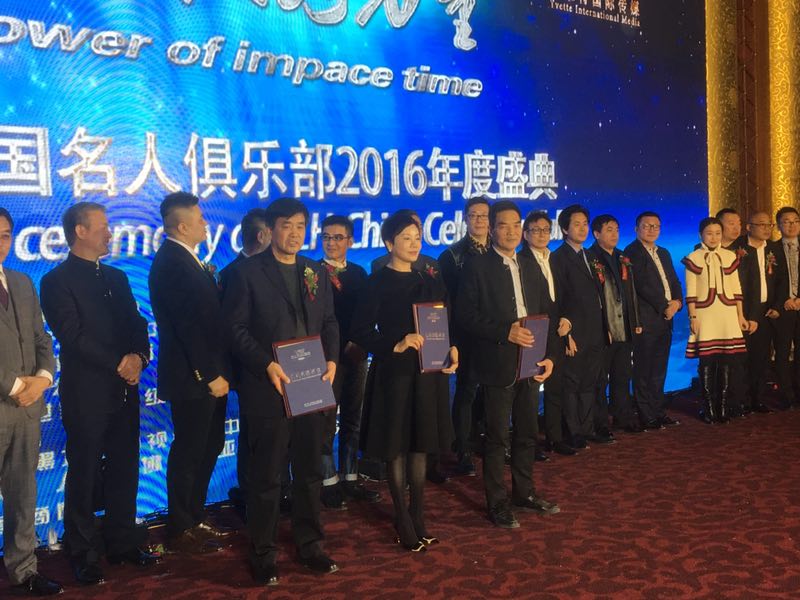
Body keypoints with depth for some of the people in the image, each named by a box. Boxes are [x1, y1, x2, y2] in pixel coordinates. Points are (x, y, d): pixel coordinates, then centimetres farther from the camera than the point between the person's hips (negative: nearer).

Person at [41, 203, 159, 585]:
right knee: (84, 475, 5)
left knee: (124, 470, 11)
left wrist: (139, 358, -8)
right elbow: (73, 337, -14)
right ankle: (82, 553, 18)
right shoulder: (57, 281, -6)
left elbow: (137, 325, 12)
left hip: (125, 390, 6)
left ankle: (122, 543, 24)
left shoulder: (117, 278, 15)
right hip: (86, 393, -6)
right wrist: (118, 364, -14)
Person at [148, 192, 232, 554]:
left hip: (208, 374, 10)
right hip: (191, 378, -10)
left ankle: (195, 518, 31)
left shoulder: (185, 260, 13)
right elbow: (186, 325, -22)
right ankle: (181, 531, 16)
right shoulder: (172, 263, -17)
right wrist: (209, 374, -20)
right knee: (188, 452, 2)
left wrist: (217, 370, 10)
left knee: (209, 447, 18)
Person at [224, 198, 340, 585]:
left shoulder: (317, 272, 12)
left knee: (310, 472, 14)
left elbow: (329, 323, 13)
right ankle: (263, 554, 18)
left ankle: (309, 544, 29)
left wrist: (331, 359, -4)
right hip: (269, 389, -5)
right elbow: (236, 329, -9)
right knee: (266, 477, 5)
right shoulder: (248, 272, -4)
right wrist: (267, 365, -19)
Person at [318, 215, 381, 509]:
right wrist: (343, 346, -15)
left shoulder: (359, 273, 10)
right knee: (326, 421, 0)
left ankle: (350, 478, 20)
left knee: (353, 419, 11)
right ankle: (329, 482, 10)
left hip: (356, 354, 5)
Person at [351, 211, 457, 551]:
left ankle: (417, 517, 23)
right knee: (397, 448, 4)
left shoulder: (430, 283, 10)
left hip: (428, 374, 5)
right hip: (394, 374, -5)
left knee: (420, 446, 12)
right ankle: (403, 520, 16)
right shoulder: (378, 284, -7)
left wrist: (451, 351, -6)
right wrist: (395, 345, -23)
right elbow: (360, 332, -11)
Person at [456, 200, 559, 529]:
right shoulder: (478, 267, -5)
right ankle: (497, 502, 14)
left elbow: (547, 313, 12)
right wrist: (505, 332, -20)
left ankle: (524, 492, 31)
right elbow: (465, 315, -12)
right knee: (497, 437, 2)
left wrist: (549, 354, 2)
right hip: (498, 364, -6)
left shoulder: (530, 266, 12)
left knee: (527, 433, 15)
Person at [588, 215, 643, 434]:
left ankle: (623, 417, 24)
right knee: (600, 379, 2)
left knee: (622, 376, 14)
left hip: (624, 330, 7)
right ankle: (600, 423, 11)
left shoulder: (623, 259, 14)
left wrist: (636, 322, 13)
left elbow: (631, 292, 18)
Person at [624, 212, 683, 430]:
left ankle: (658, 411, 21)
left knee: (659, 370, 13)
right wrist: (664, 306, -13)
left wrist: (677, 302, -3)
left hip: (665, 319, 8)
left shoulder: (664, 253, 19)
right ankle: (646, 417, 4)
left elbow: (674, 281, 16)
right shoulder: (632, 253, -7)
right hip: (646, 321, -8)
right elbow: (641, 285, -15)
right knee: (643, 371, -1)